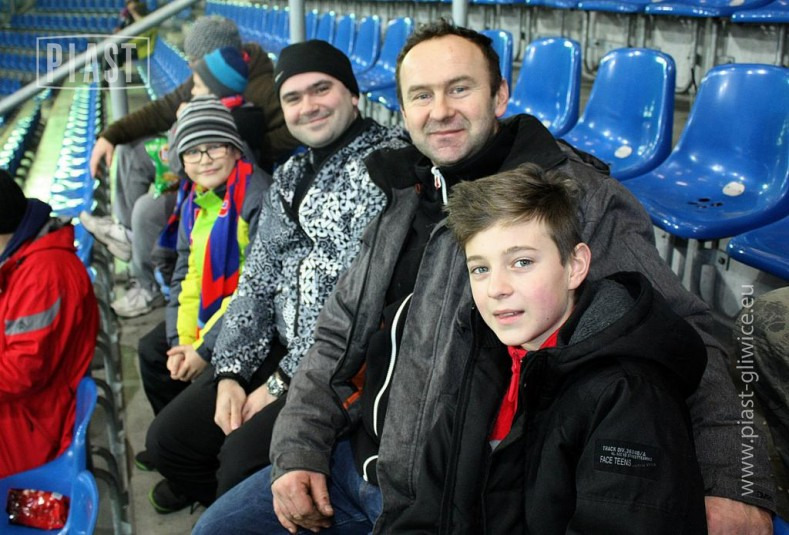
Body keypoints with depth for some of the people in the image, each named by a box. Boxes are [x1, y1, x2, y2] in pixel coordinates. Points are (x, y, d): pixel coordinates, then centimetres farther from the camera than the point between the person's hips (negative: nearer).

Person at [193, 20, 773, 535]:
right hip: (358, 458, 7)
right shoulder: (407, 200, 7)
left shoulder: (574, 198, -14)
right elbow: (338, 339, 12)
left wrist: (732, 487, -29)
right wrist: (299, 451, 3)